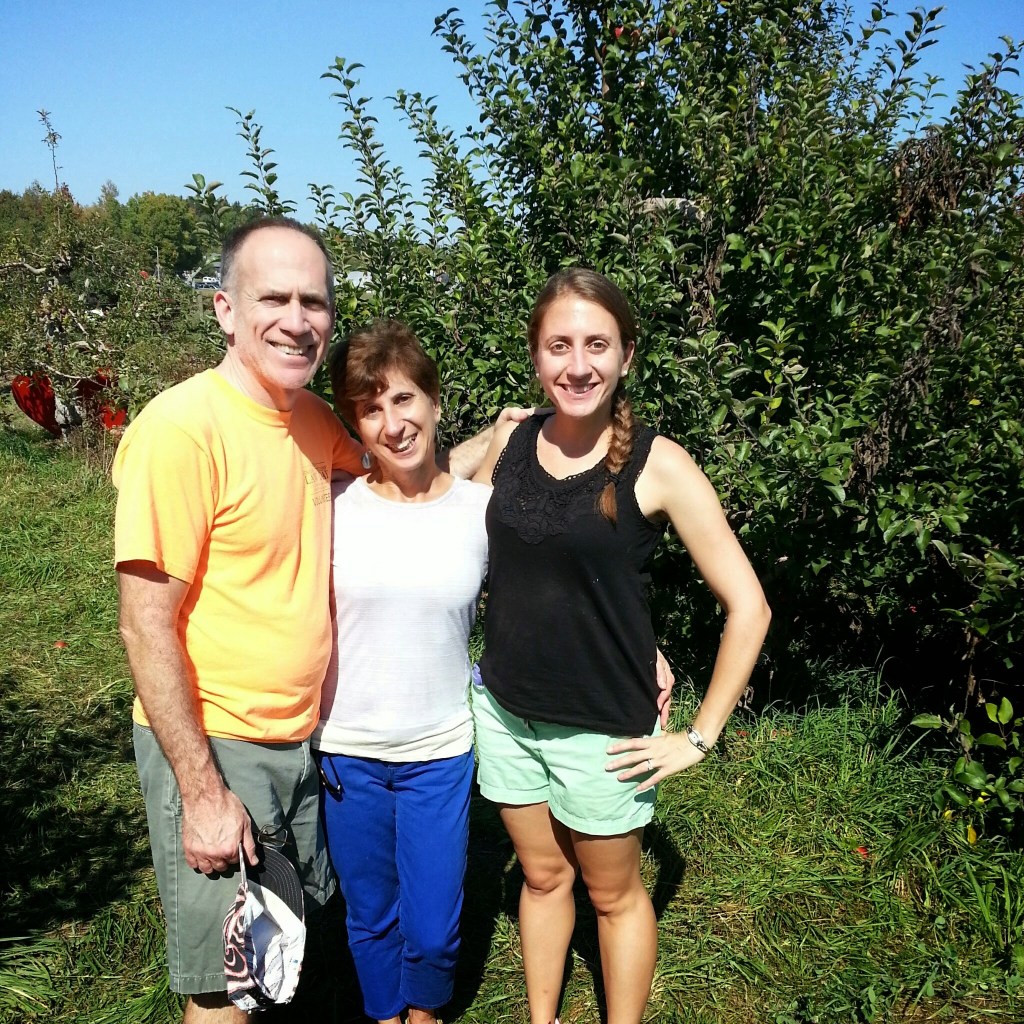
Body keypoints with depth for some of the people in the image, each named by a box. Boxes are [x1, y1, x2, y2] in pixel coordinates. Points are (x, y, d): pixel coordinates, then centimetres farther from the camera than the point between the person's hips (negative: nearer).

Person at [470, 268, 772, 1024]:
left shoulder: (656, 465, -16)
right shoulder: (509, 444, -4)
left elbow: (747, 606, -13)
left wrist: (699, 737, -11)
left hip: (601, 731, -3)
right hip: (504, 713, 4)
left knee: (613, 893, 17)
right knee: (543, 877, 22)